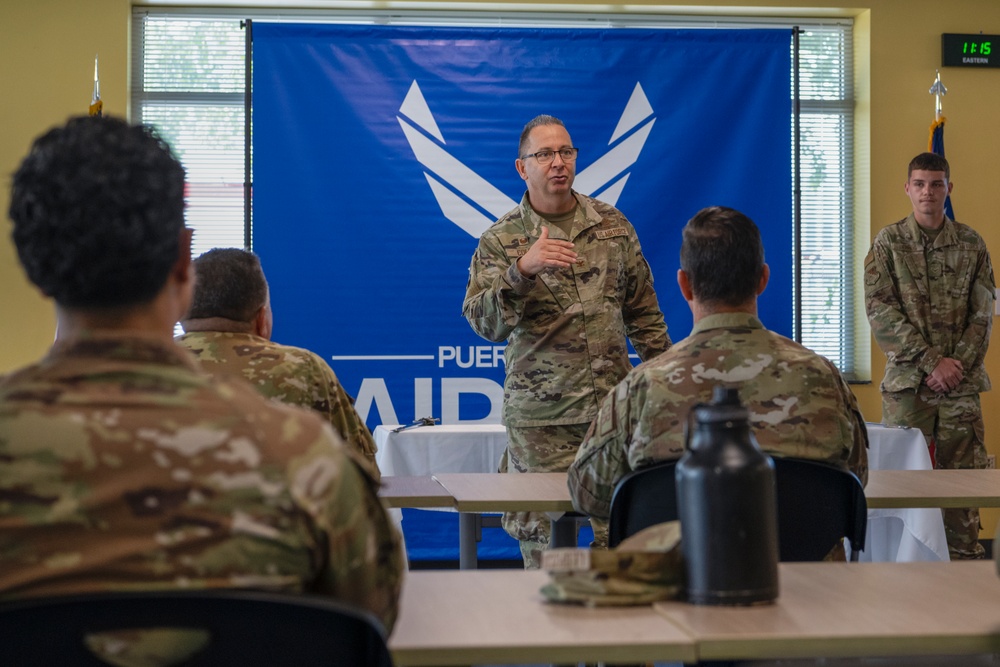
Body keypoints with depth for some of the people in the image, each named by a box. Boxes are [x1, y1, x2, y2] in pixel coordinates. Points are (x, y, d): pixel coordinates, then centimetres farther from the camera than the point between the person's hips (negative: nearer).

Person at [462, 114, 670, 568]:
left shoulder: (613, 225, 11)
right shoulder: (501, 241, 1)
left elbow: (643, 312, 17)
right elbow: (484, 323, -12)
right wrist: (522, 270, -26)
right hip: (540, 417, -2)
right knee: (544, 545, 0)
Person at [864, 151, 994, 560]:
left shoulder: (971, 244, 6)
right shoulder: (888, 243, 1)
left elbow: (982, 313, 4)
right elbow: (880, 311, -6)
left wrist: (957, 365, -10)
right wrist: (932, 361, -12)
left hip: (961, 384, 1)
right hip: (906, 382, -1)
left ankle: (965, 561, 10)